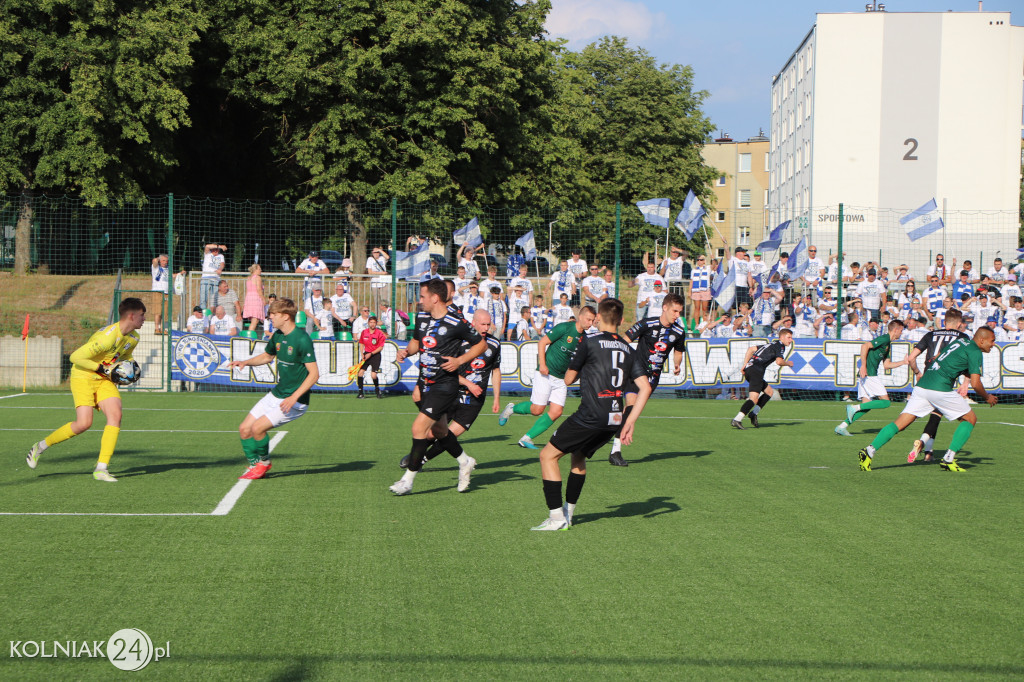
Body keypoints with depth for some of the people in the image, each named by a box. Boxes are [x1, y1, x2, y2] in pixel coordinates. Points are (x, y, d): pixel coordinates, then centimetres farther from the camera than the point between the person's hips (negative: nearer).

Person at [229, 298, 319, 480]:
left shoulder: (302, 340, -20)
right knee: (244, 429, 3)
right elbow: (267, 356, 27)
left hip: (294, 401, -8)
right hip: (275, 394, 8)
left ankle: (264, 462, 7)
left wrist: (293, 398, -28)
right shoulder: (278, 336, 6)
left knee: (257, 428, -19)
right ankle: (254, 465, 21)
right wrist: (245, 362, 9)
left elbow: (314, 374, -22)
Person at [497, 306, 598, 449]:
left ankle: (526, 438, 5)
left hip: (561, 378, 7)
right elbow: (542, 342, -10)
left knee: (556, 412, -4)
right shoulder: (564, 328, -13)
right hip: (546, 373, -7)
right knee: (537, 410, -7)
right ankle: (511, 408, 22)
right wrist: (542, 365, -18)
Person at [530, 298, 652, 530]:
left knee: (548, 455, 4)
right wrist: (629, 422, 2)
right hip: (615, 419, 7)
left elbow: (569, 378, 7)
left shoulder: (589, 341, -2)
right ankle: (569, 511, 31)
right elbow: (645, 388, 3)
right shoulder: (629, 350, 13)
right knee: (579, 455, 29)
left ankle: (557, 517, -3)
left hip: (591, 416, -7)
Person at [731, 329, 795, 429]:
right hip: (756, 371, -9)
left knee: (769, 391, 22)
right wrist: (788, 363, 8)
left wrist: (745, 364, 19)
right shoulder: (780, 345, 2)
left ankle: (754, 413, 12)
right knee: (754, 399, -18)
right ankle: (737, 420, -31)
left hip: (748, 368, 9)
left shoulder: (771, 344, 28)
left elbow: (751, 349, 26)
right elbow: (779, 361, -14)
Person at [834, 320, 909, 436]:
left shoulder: (888, 344, 23)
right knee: (885, 402, -9)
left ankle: (842, 426, 2)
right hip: (869, 374, -10)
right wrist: (863, 366, -23)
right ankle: (854, 408, -13)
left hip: (871, 375, 10)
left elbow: (886, 365, 25)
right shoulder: (884, 339, -9)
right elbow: (865, 345, -20)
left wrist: (903, 362, 22)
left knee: (866, 406, 7)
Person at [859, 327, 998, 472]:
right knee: (970, 419, 11)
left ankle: (869, 451, -14)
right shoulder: (975, 352, -1)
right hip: (941, 389, -7)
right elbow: (975, 384, -6)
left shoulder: (959, 341, 23)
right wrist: (987, 397, 9)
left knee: (900, 424, 2)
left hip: (921, 386, 7)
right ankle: (948, 459, 3)